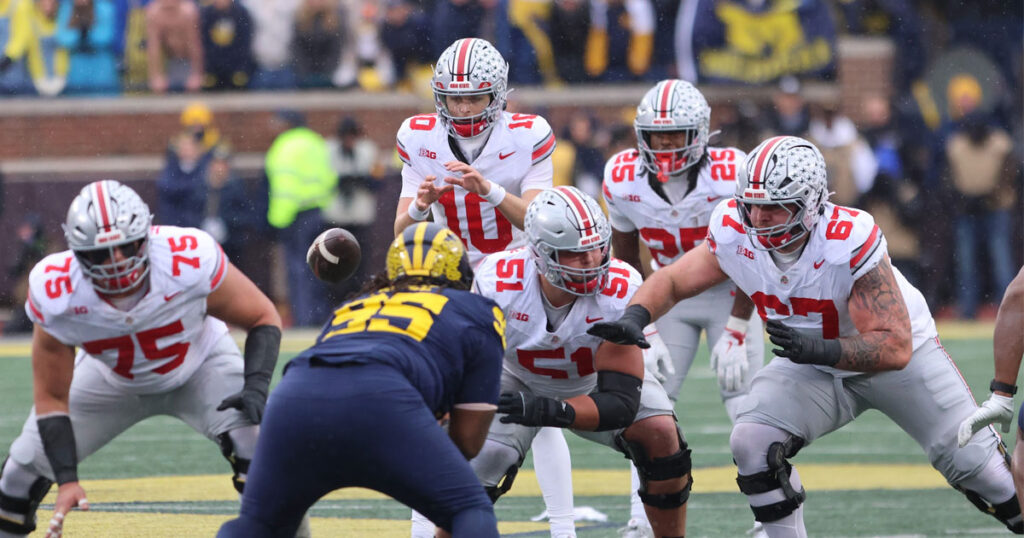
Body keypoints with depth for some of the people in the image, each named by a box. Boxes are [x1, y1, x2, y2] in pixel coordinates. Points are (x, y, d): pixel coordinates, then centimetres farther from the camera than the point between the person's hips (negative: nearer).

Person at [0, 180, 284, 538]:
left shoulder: (190, 260, -38)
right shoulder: (55, 293, -33)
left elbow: (264, 318, -20)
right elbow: (52, 398, -19)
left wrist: (256, 386, -36)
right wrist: (66, 481, -29)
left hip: (200, 367, -2)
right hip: (110, 376, 2)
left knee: (257, 452, -26)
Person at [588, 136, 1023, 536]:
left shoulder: (848, 243, -37)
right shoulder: (736, 236, -22)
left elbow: (895, 347, -37)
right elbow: (672, 282, -7)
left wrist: (821, 350, -52)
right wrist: (635, 317, -28)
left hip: (897, 355, -4)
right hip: (814, 367, 4)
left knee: (973, 462, -1)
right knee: (753, 444, -20)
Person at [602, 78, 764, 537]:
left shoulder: (730, 176, -27)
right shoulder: (623, 180, -17)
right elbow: (626, 259, -2)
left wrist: (736, 331, -19)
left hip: (731, 292, -3)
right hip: (670, 294, 3)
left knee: (745, 404, -12)